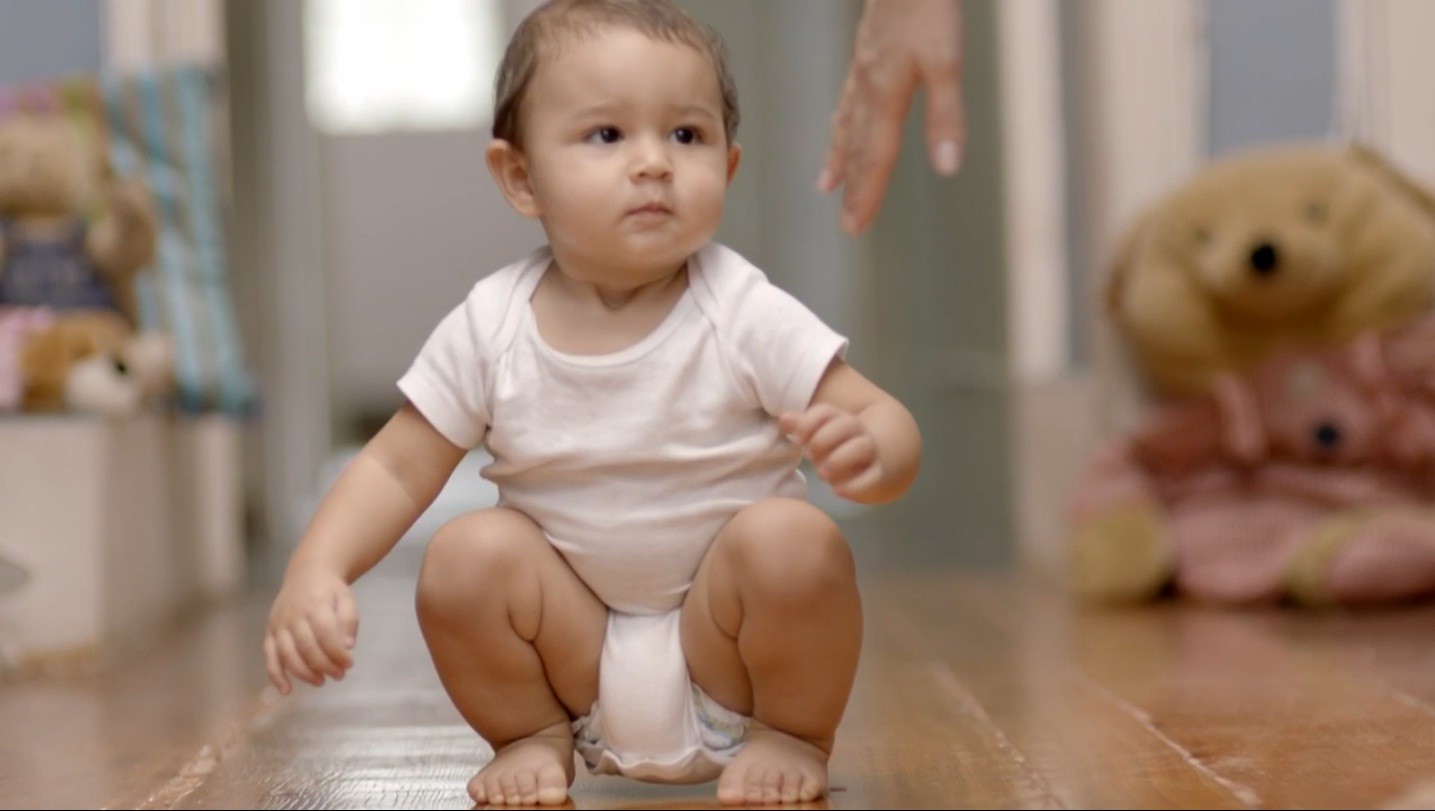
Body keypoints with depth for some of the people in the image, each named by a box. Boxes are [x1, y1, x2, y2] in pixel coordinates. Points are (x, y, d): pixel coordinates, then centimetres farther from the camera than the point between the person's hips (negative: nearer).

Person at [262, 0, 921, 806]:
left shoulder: (746, 314, -15)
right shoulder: (491, 327, -9)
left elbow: (887, 422, -15)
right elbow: (396, 469, -4)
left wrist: (867, 450, -40)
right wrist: (315, 574, -21)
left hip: (725, 650, -1)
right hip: (582, 662, 1)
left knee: (792, 539, -28)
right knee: (469, 554, -23)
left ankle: (793, 735, 0)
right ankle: (533, 736, 5)